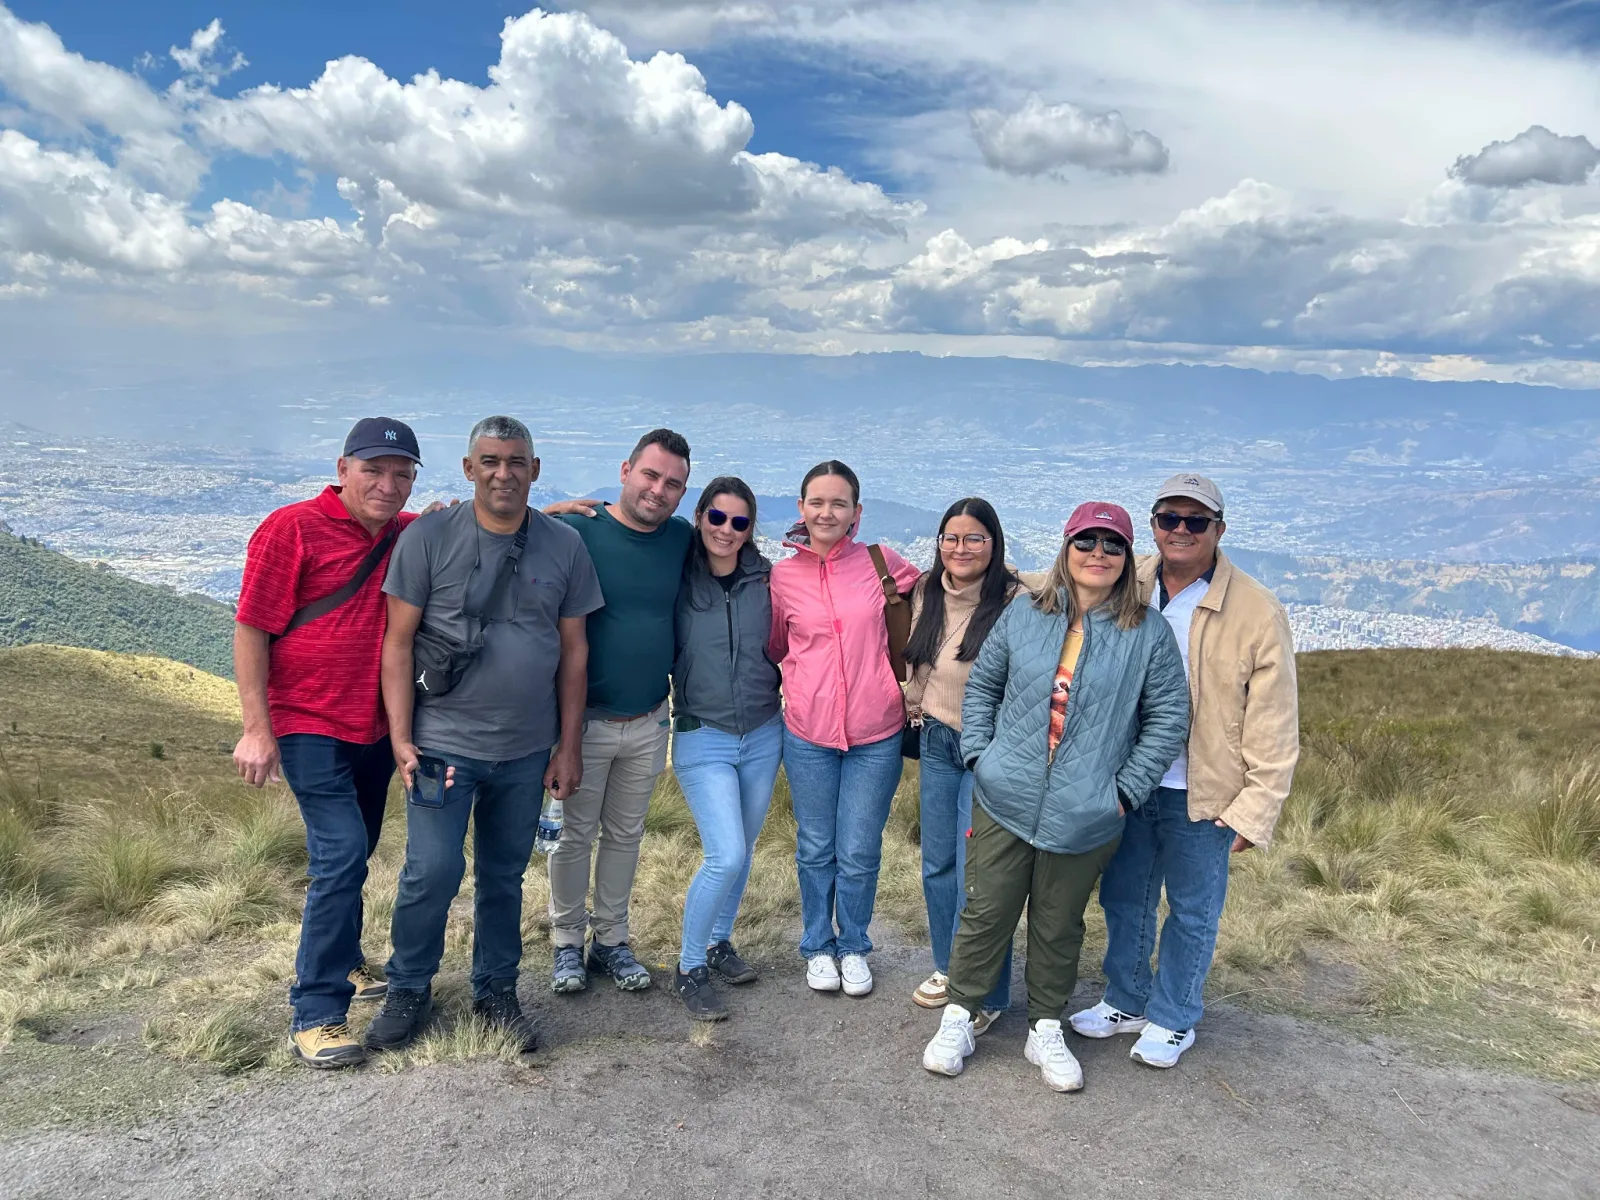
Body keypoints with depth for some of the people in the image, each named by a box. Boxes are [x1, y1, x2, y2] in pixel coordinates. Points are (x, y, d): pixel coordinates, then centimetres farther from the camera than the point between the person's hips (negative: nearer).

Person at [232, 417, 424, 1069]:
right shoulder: (293, 529, -13)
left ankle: (342, 962, 40)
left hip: (378, 729, 6)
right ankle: (315, 1016, -3)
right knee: (342, 855, -13)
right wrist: (257, 728, -16)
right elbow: (251, 629, -12)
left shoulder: (413, 534, 3)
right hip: (311, 728, -6)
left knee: (354, 854, 20)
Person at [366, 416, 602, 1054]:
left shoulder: (564, 545, 1)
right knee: (433, 872, -3)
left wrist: (569, 745, 4)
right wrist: (400, 738, -9)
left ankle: (496, 991, 31)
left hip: (527, 750, 3)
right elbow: (398, 642, -4)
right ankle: (408, 990, 22)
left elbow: (573, 649, 5)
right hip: (443, 742, -2)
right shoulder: (429, 537, -6)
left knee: (505, 876, 13)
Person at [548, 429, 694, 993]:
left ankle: (611, 940, 32)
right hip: (584, 719, -4)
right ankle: (567, 942, 28)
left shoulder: (684, 540, 1)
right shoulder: (577, 530, -13)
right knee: (574, 834, 10)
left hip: (649, 724, 4)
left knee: (625, 834, 16)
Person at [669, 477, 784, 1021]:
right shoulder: (678, 578, -7)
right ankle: (690, 968, 9)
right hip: (703, 736, -3)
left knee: (741, 850, 14)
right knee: (726, 856, -12)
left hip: (763, 734, 4)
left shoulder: (764, 578, 0)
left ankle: (719, 941, 38)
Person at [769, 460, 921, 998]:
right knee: (815, 850, 14)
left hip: (875, 736, -1)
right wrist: (799, 688, 3)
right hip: (808, 735, 1)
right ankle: (818, 947, 36)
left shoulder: (882, 564, -3)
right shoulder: (782, 576, 0)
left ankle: (853, 947, 32)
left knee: (859, 854, 7)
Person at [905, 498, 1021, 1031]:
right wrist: (920, 714, 16)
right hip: (937, 742, 6)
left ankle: (985, 994, 16)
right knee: (937, 864, 15)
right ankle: (948, 968, 34)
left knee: (975, 873, -2)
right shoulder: (927, 593, 3)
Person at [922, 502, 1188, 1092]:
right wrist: (979, 754, 1)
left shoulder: (1148, 633, -2)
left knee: (1058, 927, 14)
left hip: (1086, 816, -1)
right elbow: (981, 685, 11)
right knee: (985, 913, 9)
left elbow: (1169, 717, 1)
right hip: (1005, 801, 1)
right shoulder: (1024, 615, 2)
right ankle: (958, 1018, 27)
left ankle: (1046, 1030, 33)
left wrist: (1126, 790, -4)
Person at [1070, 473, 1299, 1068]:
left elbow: (1273, 726, -10)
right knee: (1123, 898, 18)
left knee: (1192, 912, 12)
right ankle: (1126, 1002, 39)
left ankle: (1172, 1019, 33)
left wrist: (1256, 808, -11)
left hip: (1201, 795, -4)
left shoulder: (1257, 613, -13)